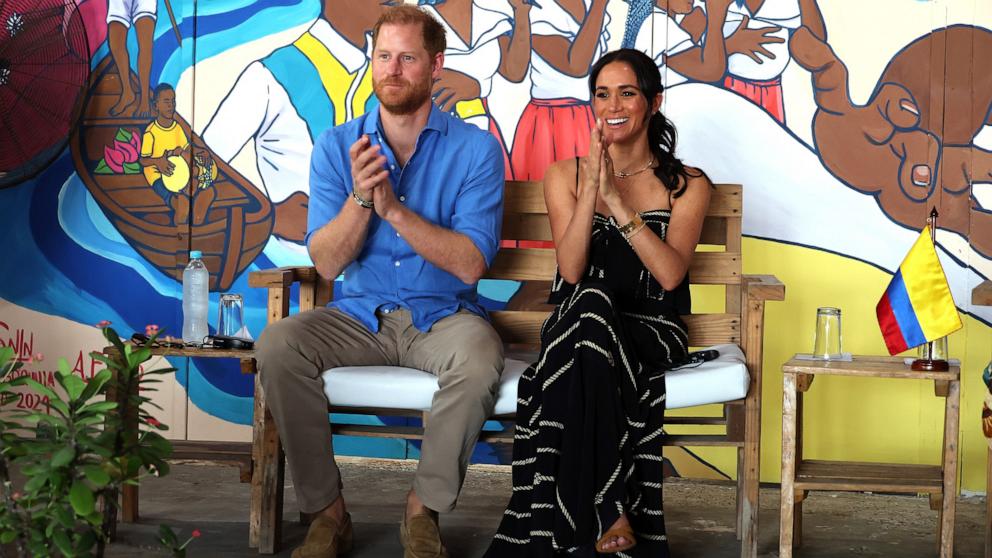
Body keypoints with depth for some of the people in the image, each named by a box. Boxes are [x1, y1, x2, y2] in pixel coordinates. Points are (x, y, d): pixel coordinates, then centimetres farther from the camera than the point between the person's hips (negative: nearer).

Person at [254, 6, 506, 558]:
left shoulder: (476, 149, -4)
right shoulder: (337, 146, 3)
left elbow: (471, 263, -14)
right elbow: (327, 262, -4)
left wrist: (393, 207, -23)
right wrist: (360, 198, -22)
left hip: (444, 316, -2)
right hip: (359, 317, 2)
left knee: (479, 358, -36)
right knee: (277, 344, -26)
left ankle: (425, 510, -13)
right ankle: (327, 511, -12)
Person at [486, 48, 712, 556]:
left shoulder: (687, 185, 6)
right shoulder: (565, 176, 9)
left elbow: (670, 274, -10)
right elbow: (571, 271, -5)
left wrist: (617, 201, -17)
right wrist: (593, 187, -15)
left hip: (651, 332, -1)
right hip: (577, 328, 1)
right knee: (591, 301, -36)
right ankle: (608, 515, -37)